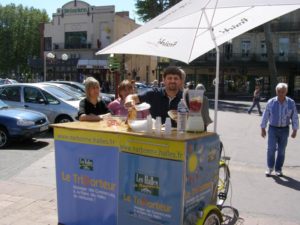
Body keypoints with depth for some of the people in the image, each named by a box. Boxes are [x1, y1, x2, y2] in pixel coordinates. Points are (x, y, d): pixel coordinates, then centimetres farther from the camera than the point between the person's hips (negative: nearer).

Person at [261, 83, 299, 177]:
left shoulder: (291, 103, -4)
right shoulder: (271, 102, -6)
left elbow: (295, 117, 1)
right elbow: (265, 115, 1)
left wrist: (295, 130, 1)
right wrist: (263, 129, 2)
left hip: (284, 130, 1)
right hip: (273, 129, -1)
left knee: (281, 150, 7)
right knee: (271, 148, -9)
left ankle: (278, 169, 21)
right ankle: (270, 167, 9)